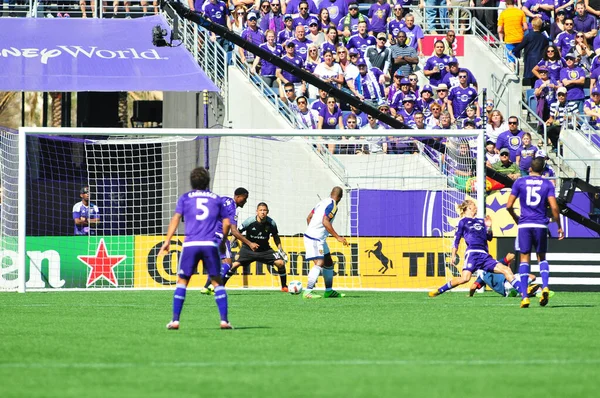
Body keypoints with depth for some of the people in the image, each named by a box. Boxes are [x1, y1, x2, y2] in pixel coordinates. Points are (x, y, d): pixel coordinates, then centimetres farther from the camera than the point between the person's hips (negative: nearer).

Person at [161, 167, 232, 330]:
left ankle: (175, 320, 1)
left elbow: (175, 219, 1)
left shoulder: (185, 198, 12)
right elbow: (226, 223, 13)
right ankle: (224, 320, -3)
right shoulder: (216, 199, 15)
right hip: (210, 244, 1)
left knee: (182, 281, 8)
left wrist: (167, 241, 0)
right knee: (217, 282, 7)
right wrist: (223, 241, 29)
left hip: (190, 244, -1)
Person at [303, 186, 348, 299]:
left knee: (328, 263, 17)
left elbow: (309, 218, 19)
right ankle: (307, 291, -26)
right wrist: (338, 237, -22)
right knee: (319, 263, -19)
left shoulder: (323, 202, 14)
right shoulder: (332, 205, -13)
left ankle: (329, 291, 25)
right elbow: (325, 222, -24)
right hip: (315, 239, -10)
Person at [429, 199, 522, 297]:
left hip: (484, 255, 6)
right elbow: (456, 239, 7)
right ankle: (439, 290, -14)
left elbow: (489, 238, 22)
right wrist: (453, 255, -2)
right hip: (472, 253, -6)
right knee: (465, 278, -25)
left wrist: (489, 227, 4)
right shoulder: (463, 222, 10)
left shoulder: (481, 221, 25)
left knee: (506, 270, -6)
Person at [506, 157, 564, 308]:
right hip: (541, 225, 1)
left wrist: (516, 219, 18)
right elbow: (554, 207, -5)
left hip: (524, 225, -1)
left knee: (524, 258, 2)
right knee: (542, 258, 16)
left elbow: (509, 206, 1)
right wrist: (559, 226, 5)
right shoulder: (547, 184, 3)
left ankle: (524, 296, -6)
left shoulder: (519, 182, 3)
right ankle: (545, 286, -8)